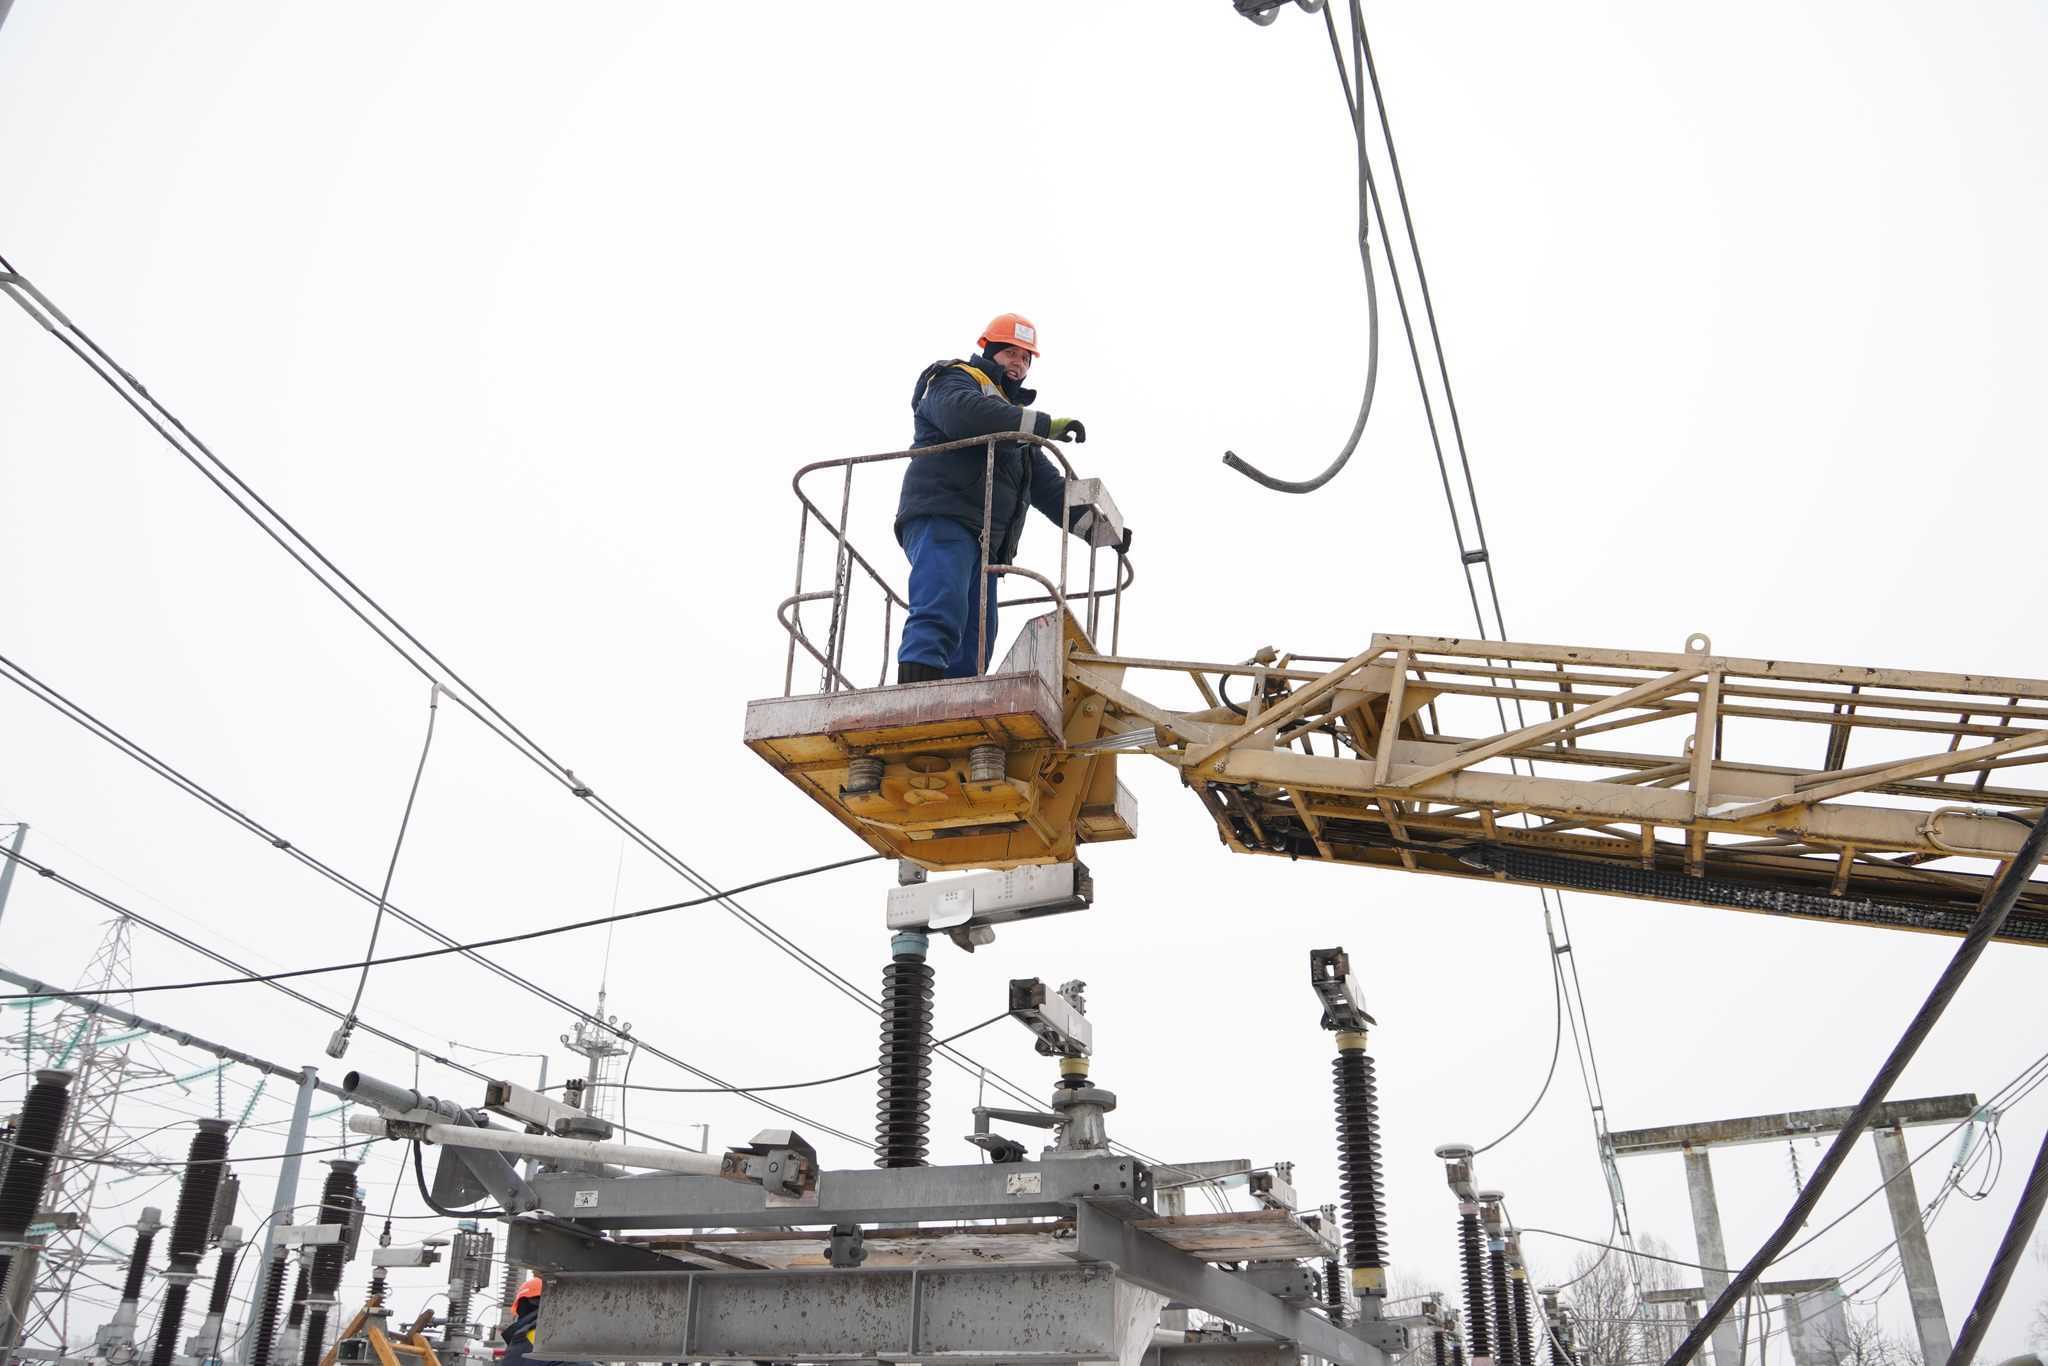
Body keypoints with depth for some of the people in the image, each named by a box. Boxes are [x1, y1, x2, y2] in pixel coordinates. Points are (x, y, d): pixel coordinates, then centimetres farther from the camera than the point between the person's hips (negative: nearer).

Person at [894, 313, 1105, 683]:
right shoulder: (954, 381, 10)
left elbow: (1049, 486, 28)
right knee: (939, 618, -27)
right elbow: (964, 413, -17)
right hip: (941, 518, -9)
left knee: (974, 647, -3)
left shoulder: (1016, 418, 34)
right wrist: (1045, 424, -20)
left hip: (985, 540, 9)